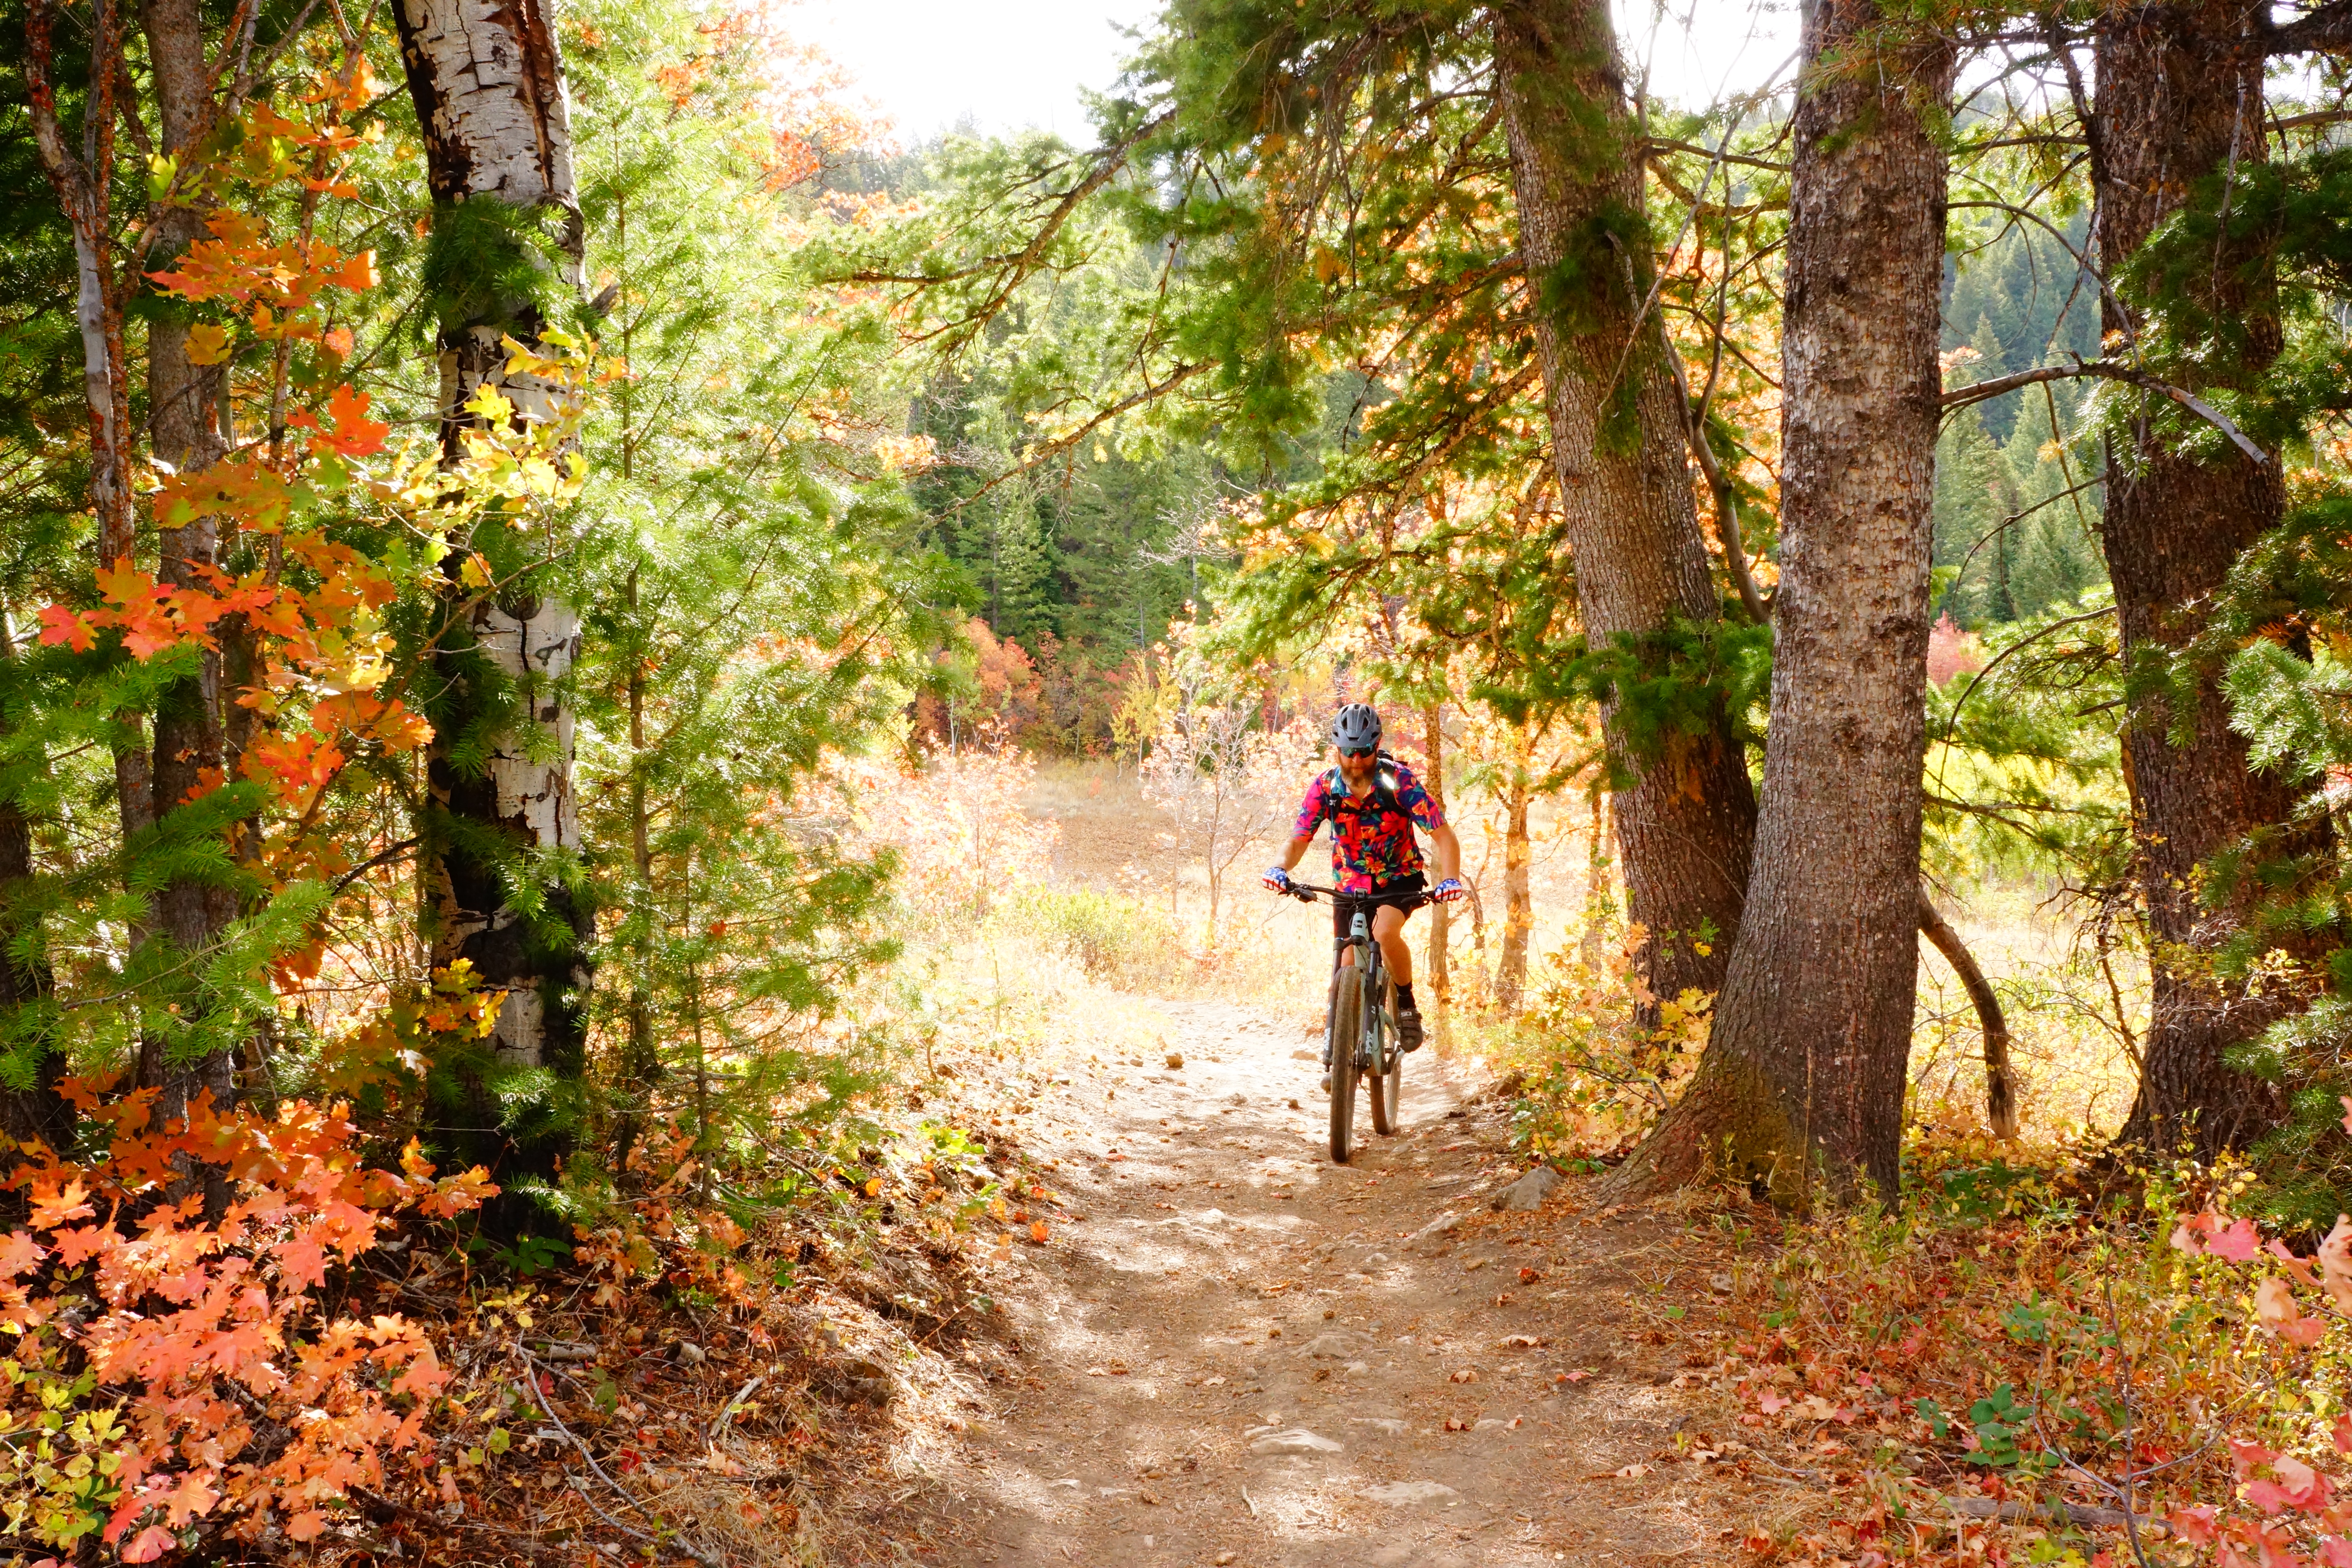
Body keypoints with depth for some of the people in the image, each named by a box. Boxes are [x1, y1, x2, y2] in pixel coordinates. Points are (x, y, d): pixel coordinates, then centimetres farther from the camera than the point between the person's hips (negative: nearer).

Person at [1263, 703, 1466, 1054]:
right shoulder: (1325, 787, -12)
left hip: (1399, 879, -3)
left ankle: (1407, 1005, -10)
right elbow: (1299, 839, -9)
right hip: (1350, 885, 3)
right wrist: (1281, 867, -32)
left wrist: (1450, 879, -38)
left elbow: (1443, 835, -21)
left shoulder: (1399, 781, -20)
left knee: (1385, 932, -32)